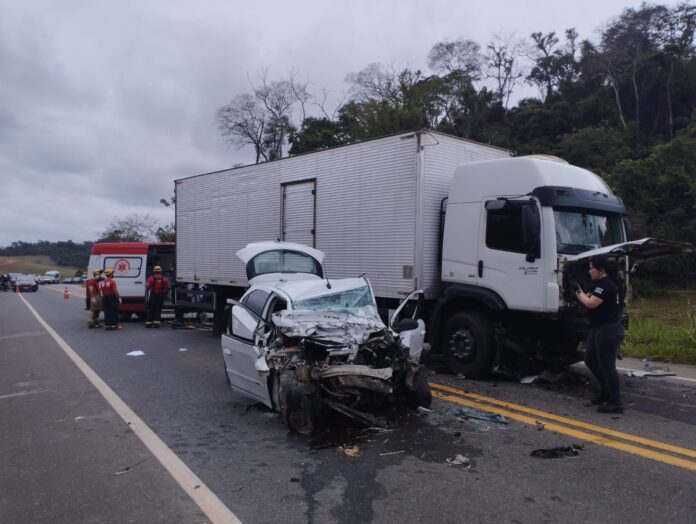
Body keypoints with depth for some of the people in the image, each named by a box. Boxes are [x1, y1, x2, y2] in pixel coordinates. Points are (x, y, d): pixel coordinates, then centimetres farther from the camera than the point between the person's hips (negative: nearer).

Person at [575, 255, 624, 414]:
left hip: (608, 330, -11)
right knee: (590, 360, 17)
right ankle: (606, 392, 29)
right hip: (598, 329, 11)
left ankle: (615, 403, -1)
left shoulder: (606, 285, -18)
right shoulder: (600, 284, 16)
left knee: (607, 365, -7)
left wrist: (579, 292, -10)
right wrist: (581, 292, 4)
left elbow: (591, 303, -23)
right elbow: (590, 299, 17)